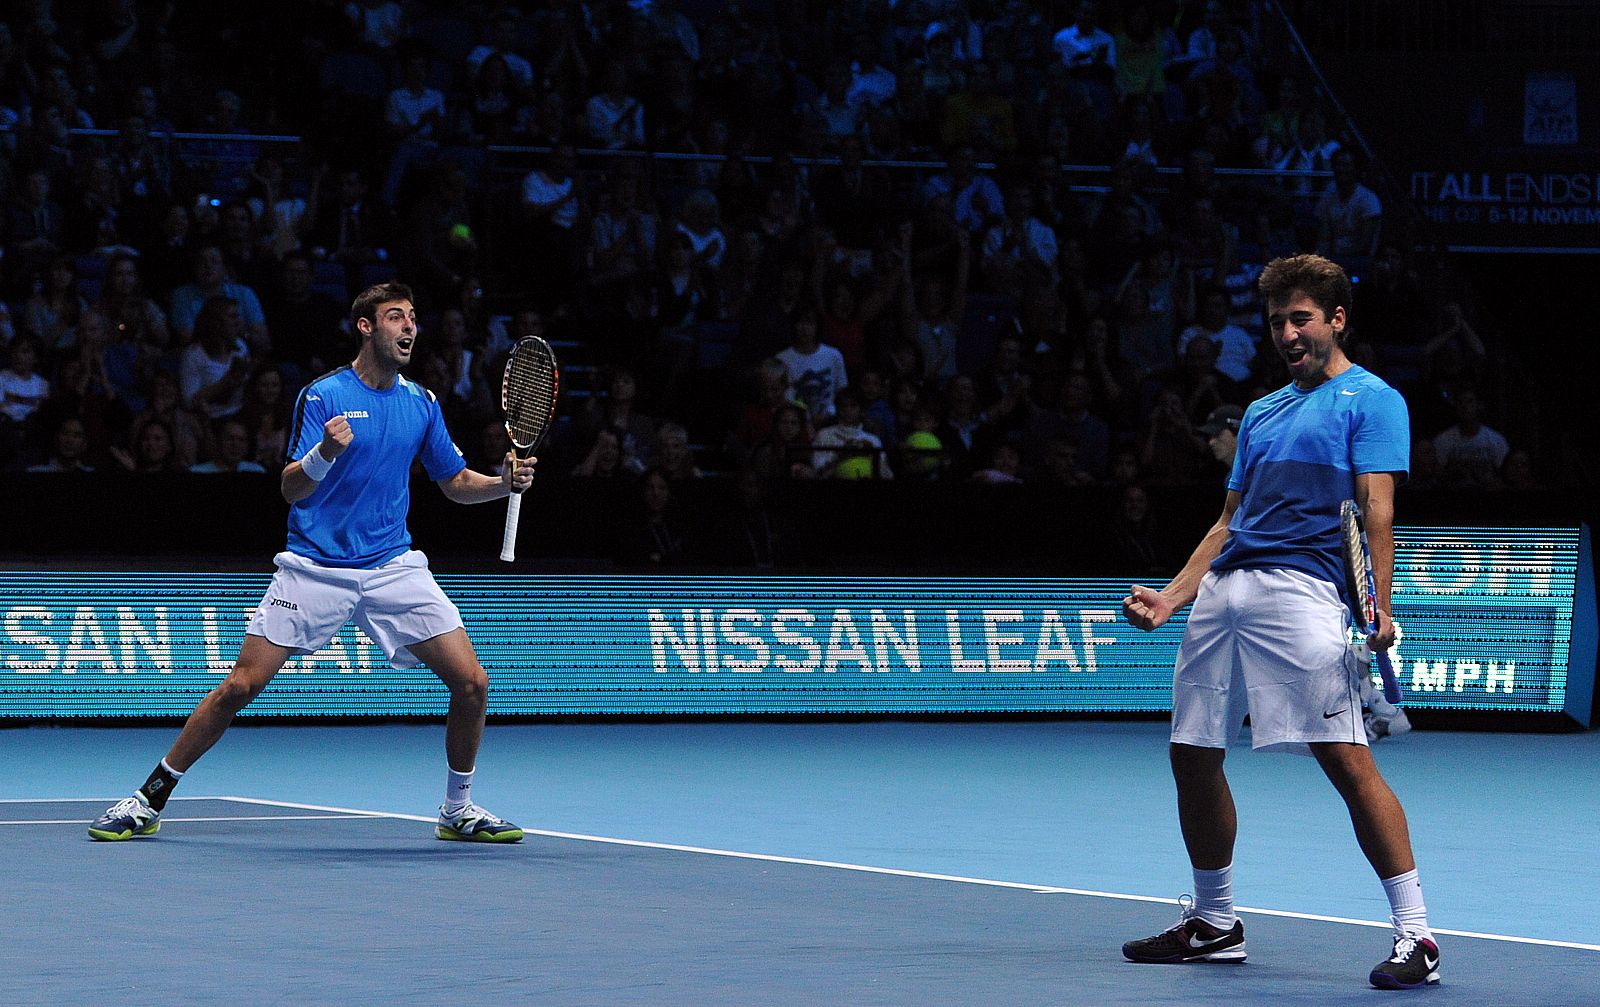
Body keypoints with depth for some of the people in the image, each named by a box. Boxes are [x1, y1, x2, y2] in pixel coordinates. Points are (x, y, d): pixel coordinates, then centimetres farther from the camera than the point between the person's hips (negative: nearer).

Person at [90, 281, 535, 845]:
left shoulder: (421, 403, 8)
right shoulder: (322, 396, -5)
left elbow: (456, 483, 17)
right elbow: (290, 489, -11)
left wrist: (505, 482, -3)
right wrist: (324, 453, -31)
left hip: (394, 566, 4)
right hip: (315, 565, -4)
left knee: (471, 681, -8)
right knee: (240, 686, -9)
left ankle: (458, 810, 12)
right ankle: (150, 799, 4)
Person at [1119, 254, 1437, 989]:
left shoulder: (1371, 400, 4)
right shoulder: (1261, 413, 25)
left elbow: (1377, 509, -7)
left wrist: (1380, 605, -19)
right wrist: (1171, 597, 16)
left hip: (1302, 590, -8)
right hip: (1222, 592, 8)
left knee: (1345, 758, -17)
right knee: (1193, 757, 8)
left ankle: (1414, 934, -16)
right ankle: (1213, 923, 24)